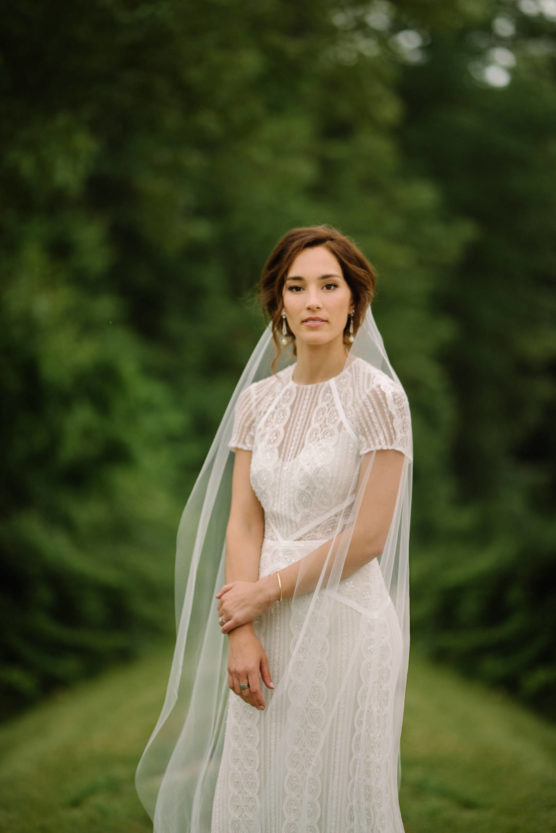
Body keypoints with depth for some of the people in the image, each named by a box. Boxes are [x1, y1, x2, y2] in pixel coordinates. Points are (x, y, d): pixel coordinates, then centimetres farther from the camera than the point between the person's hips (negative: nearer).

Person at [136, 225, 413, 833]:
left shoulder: (376, 396, -9)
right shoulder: (257, 401, 7)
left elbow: (368, 537, -12)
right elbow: (243, 523, 3)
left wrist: (264, 593, -8)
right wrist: (241, 634, -9)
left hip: (344, 621, -5)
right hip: (270, 630, 5)